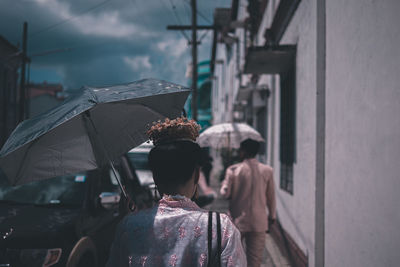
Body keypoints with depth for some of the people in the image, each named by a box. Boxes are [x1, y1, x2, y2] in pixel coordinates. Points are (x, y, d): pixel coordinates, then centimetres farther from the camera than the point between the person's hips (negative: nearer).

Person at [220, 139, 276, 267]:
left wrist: (224, 181, 15)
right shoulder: (267, 170, -3)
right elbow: (271, 197, 4)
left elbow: (225, 194, -4)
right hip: (259, 222, 1)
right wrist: (272, 215, 18)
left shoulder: (233, 170, -8)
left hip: (237, 221, -1)